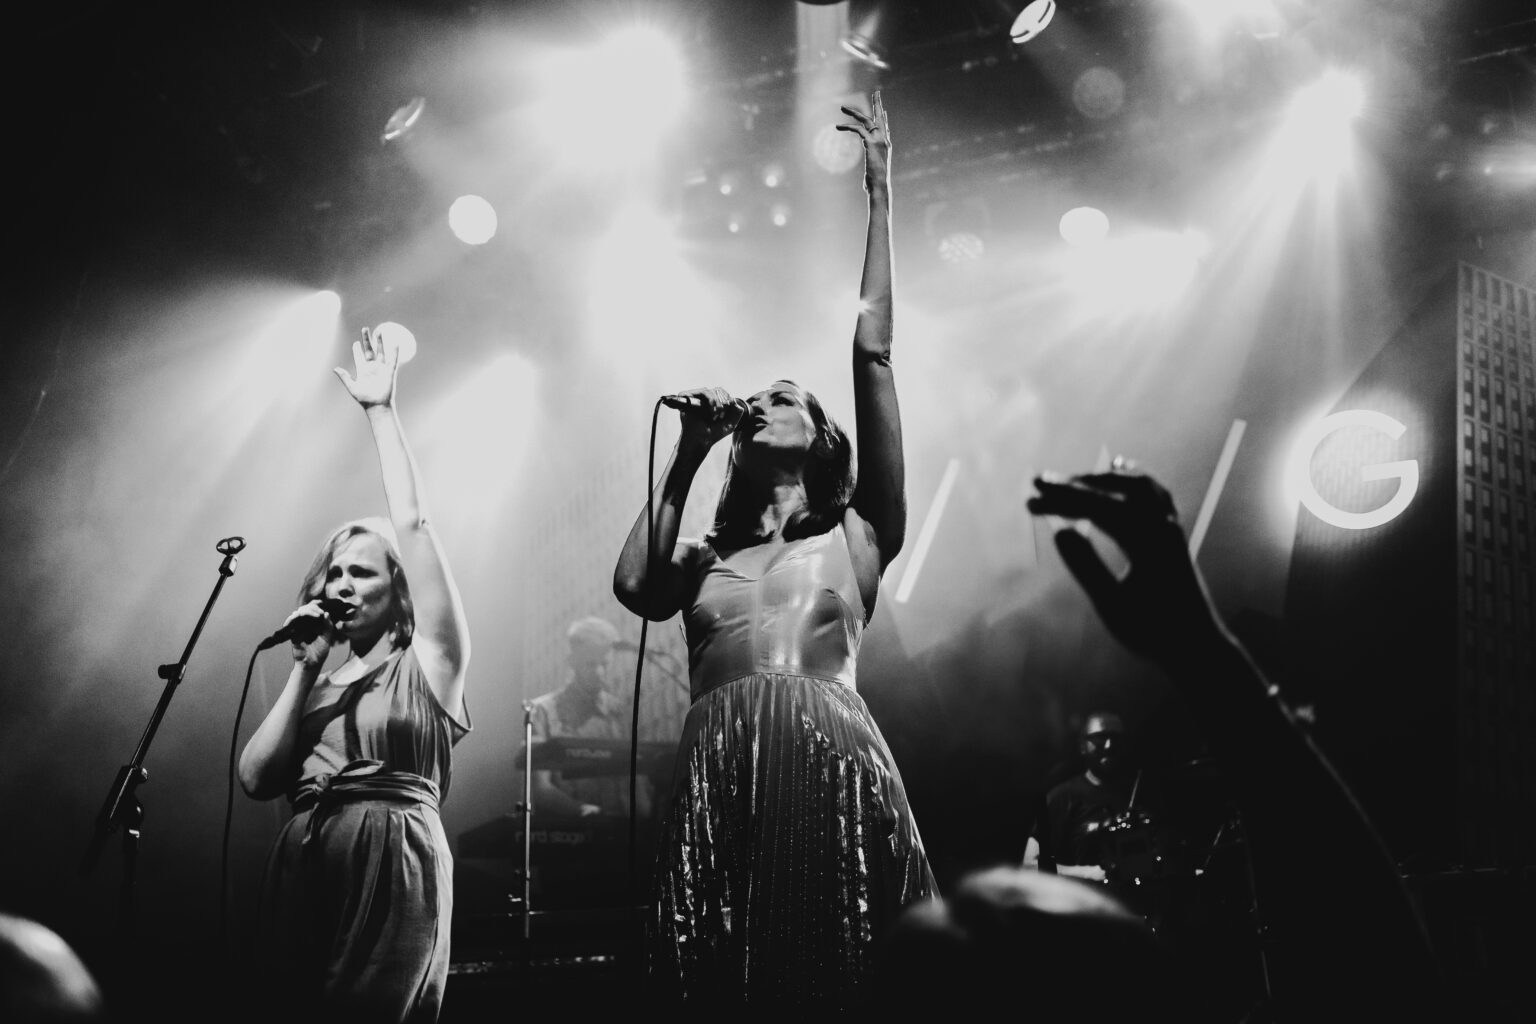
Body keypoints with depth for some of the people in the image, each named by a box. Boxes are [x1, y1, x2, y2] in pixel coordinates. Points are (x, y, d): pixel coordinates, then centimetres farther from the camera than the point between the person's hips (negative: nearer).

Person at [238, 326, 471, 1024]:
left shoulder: (427, 663, 7)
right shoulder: (325, 684, 22)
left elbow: (411, 524, -2)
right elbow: (256, 778, 9)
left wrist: (380, 411, 1)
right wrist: (306, 667, 5)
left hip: (390, 867, -5)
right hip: (301, 872, 5)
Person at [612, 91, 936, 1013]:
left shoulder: (856, 535, 21)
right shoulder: (708, 558, 29)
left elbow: (873, 350, 18)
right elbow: (636, 585, 7)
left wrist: (880, 192, 20)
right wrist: (686, 456, 19)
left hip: (832, 762, -2)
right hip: (720, 777, 2)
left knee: (845, 981, -7)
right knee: (731, 985, -2)